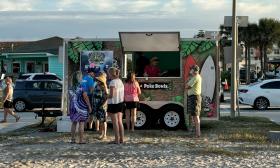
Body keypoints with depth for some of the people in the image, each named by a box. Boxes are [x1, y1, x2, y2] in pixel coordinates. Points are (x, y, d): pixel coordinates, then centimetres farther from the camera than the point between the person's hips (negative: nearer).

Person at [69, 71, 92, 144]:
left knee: (74, 123, 13)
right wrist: (89, 106, -11)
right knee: (81, 123, 1)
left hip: (73, 105, 5)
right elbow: (85, 96, -18)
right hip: (81, 106, -5)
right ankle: (81, 140, 3)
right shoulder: (82, 85, -13)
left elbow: (71, 96, 12)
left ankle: (72, 139, 15)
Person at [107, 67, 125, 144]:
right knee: (120, 122, 12)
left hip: (113, 103, -8)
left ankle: (117, 139, 0)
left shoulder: (113, 82, -16)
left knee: (115, 122, -2)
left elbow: (111, 95, -21)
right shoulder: (120, 81, 10)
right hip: (120, 103, 8)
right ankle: (121, 139, 16)